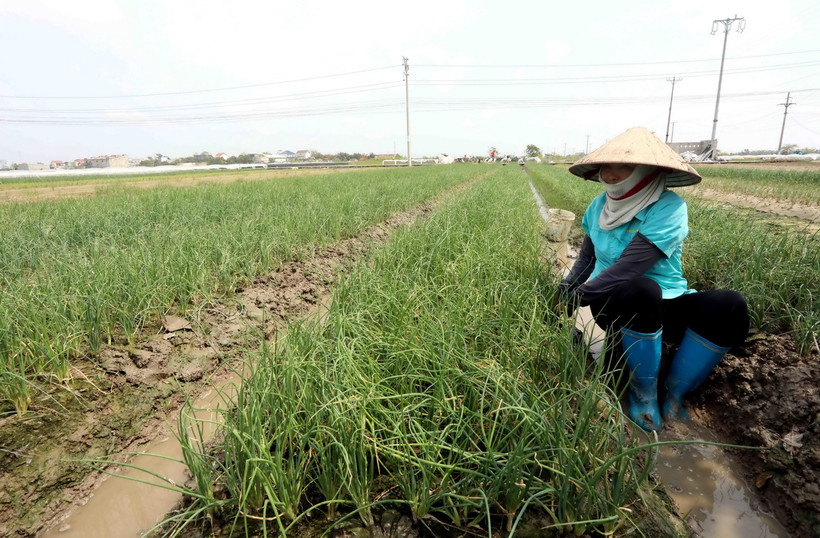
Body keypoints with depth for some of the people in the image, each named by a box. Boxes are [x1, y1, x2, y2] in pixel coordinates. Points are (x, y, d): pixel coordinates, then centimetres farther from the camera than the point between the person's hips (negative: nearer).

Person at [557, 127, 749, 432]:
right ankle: (643, 392, -12)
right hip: (613, 305, 1)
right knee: (641, 290, -35)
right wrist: (562, 295, -3)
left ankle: (675, 393, -7)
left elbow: (626, 269, -26)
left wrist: (576, 298, -23)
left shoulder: (668, 208, -16)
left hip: (664, 306, -1)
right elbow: (586, 259, 9)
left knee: (728, 307, -30)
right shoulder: (599, 206, 0)